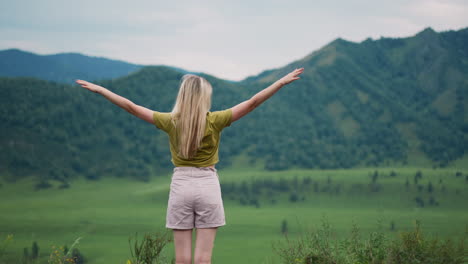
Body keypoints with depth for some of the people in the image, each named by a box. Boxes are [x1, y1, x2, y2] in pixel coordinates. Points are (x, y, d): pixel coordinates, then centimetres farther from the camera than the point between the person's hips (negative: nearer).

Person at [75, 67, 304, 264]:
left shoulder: (171, 122, -3)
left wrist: (99, 89, 10)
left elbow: (130, 106, 2)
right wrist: (283, 81, -4)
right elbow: (252, 102, -8)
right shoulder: (214, 121, -7)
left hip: (181, 186, 1)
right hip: (208, 186, -1)